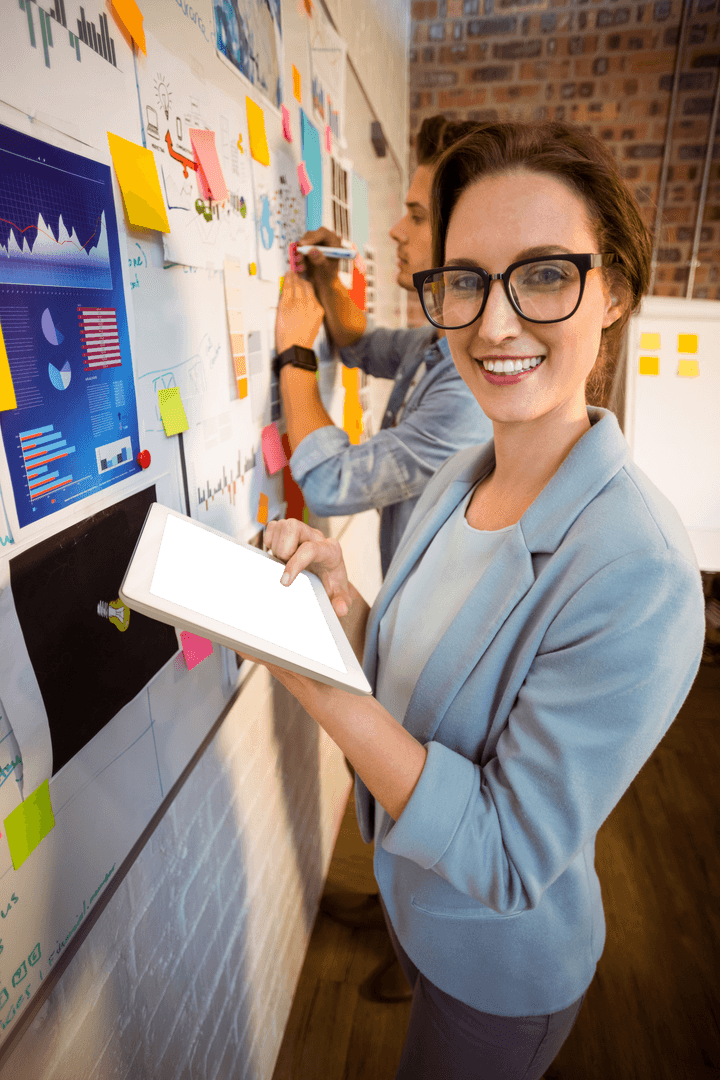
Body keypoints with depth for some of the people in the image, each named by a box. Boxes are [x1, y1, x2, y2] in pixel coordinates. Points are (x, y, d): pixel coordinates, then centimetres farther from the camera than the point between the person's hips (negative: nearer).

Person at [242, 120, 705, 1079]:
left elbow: (506, 856, -29)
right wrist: (342, 603, -21)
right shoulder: (458, 478, -10)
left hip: (504, 969, -6)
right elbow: (412, 680, -1)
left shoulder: (635, 574, -35)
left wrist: (307, 672, -34)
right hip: (412, 893, 6)